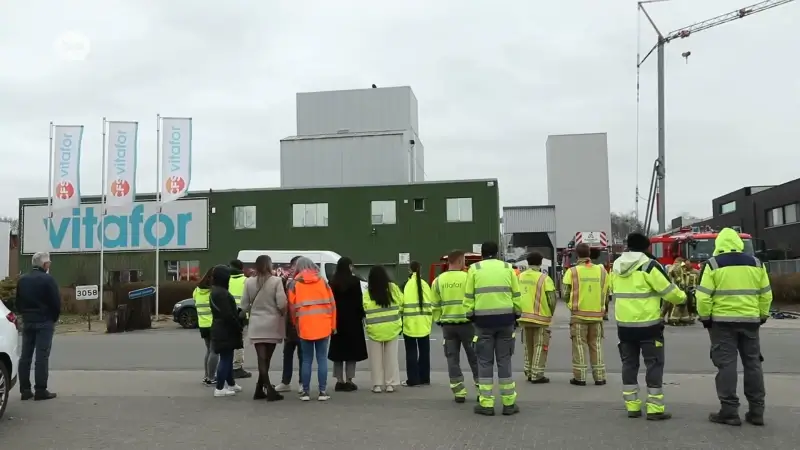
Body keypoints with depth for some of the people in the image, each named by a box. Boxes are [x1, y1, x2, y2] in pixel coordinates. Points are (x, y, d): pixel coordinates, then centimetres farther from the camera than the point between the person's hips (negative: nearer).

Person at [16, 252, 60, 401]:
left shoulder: (22, 280, 10)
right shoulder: (48, 279, -12)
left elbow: (18, 301, 15)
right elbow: (56, 302, -13)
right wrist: (54, 318, 3)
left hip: (27, 322, 7)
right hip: (44, 322, -7)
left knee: (25, 356, 9)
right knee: (42, 356, -5)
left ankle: (25, 390, 11)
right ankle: (40, 390, -5)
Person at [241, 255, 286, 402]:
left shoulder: (249, 282, 0)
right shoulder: (276, 281, -10)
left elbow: (244, 306, 2)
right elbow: (282, 304, -14)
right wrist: (283, 315, 6)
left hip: (256, 325, 2)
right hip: (272, 325, -2)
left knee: (261, 358, 2)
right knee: (267, 358, 10)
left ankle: (268, 388, -4)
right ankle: (260, 389, 14)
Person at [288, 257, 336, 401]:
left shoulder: (295, 284, 4)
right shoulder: (322, 281, 7)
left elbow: (292, 307, 2)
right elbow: (332, 304, 5)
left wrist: (296, 325, 15)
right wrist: (332, 325, 11)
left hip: (305, 327, 0)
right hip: (323, 326, 1)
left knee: (306, 360, 8)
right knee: (322, 359, 5)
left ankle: (305, 392, 9)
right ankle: (323, 391, 4)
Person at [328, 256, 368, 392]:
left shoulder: (333, 282, 4)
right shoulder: (354, 280, -8)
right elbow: (358, 301, -9)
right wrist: (362, 315, 0)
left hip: (337, 319, 4)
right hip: (352, 319, -4)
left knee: (338, 349, 9)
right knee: (352, 349, 2)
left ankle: (339, 381, 9)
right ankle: (348, 381, 0)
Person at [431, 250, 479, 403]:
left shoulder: (438, 281, 3)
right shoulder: (468, 278, -8)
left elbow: (435, 305, 7)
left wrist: (438, 321, 17)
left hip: (447, 325, 3)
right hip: (466, 323, -2)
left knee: (453, 359, 9)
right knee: (474, 358, 10)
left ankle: (459, 392, 7)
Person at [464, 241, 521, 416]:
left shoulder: (474, 269, 3)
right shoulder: (507, 268, 7)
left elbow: (469, 297, 1)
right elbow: (516, 296, 6)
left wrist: (470, 315, 11)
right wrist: (517, 315, 16)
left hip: (483, 320, -1)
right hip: (505, 319, 1)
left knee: (485, 362, 6)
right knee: (504, 360, 8)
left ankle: (486, 404, 6)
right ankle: (509, 404, 11)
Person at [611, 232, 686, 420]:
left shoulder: (617, 266, 7)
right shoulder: (648, 265, -12)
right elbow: (668, 290, -8)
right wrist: (682, 298, 11)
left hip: (624, 324, 6)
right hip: (648, 324, -6)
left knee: (629, 364, 12)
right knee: (654, 364, 3)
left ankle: (632, 407, 15)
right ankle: (655, 409, 4)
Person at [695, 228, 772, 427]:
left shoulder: (713, 264, -6)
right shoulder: (756, 264, 6)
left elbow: (703, 295, -10)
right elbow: (766, 293, 10)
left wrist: (705, 317, 1)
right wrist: (762, 316, 21)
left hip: (723, 321, -4)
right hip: (750, 320, 4)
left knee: (726, 364, -1)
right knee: (752, 364, 11)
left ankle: (729, 411, -1)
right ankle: (756, 411, 15)